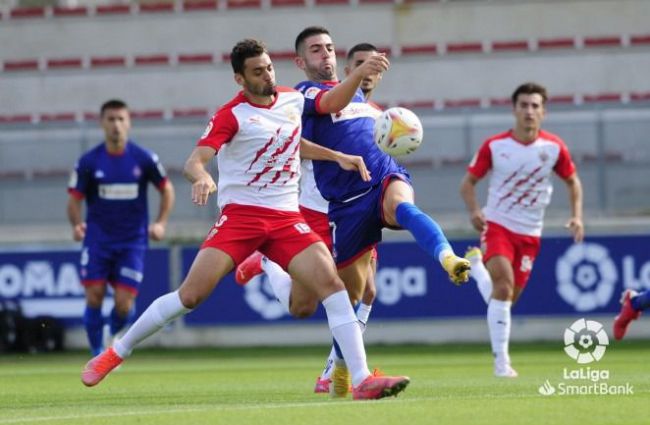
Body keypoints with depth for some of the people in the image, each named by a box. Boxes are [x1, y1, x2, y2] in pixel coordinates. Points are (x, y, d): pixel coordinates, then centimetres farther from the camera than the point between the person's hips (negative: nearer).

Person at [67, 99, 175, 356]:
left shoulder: (144, 159, -2)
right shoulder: (89, 162, -2)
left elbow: (166, 190, 9)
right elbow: (75, 199, 2)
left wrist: (161, 223, -4)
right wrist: (77, 224, -18)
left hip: (132, 242, 0)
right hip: (97, 241, 0)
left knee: (124, 304, -7)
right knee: (94, 298, -9)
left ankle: (113, 335, 27)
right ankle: (97, 354, 8)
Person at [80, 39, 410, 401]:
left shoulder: (293, 99, 10)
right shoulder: (232, 115, -7)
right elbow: (195, 160, -19)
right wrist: (202, 177, -41)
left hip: (287, 218, 4)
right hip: (240, 215, -4)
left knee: (331, 283, -15)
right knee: (191, 295, -12)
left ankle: (362, 380, -16)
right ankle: (115, 353, 5)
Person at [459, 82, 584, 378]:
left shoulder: (554, 147, -4)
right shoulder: (494, 146, -8)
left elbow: (573, 181, 12)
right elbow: (468, 181, 0)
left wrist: (577, 216, -2)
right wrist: (474, 211, -18)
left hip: (530, 233, 3)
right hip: (497, 224, -3)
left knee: (508, 298, 8)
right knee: (504, 287, -21)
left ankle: (476, 264, 40)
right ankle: (501, 361, -15)